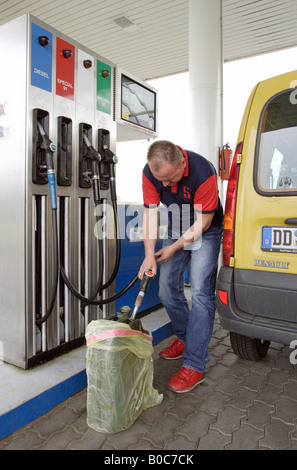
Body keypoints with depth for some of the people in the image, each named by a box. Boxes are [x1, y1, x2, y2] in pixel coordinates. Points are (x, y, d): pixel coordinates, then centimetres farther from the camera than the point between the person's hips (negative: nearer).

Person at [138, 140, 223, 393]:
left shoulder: (203, 172, -31)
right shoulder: (150, 173, -17)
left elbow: (203, 222, -22)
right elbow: (151, 212, -12)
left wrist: (173, 248, -15)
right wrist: (149, 255, -20)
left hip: (206, 232, -5)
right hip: (177, 229, 5)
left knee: (201, 293, -12)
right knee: (167, 287, 5)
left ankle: (195, 365, -3)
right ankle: (185, 337, 28)